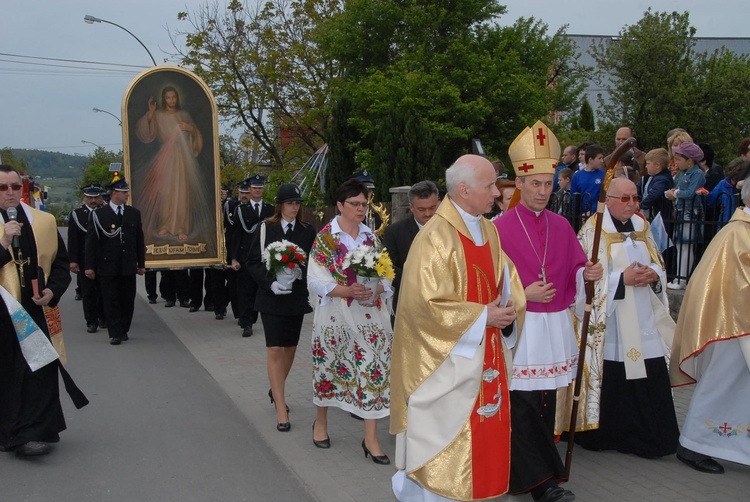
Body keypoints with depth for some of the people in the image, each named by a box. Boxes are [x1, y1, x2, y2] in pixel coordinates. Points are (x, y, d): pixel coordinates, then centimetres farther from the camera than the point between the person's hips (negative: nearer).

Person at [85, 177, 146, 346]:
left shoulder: (134, 213, 7)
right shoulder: (99, 214, -4)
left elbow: (139, 240, 10)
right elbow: (91, 241, -5)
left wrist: (141, 263, 9)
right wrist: (90, 266, -9)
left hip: (129, 266, 3)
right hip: (108, 266, -3)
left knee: (128, 300, 7)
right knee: (111, 301, 2)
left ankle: (123, 330, 22)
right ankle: (115, 333, 9)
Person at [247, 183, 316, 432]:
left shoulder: (307, 230, 3)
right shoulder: (265, 228, -4)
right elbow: (253, 262, -3)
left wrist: (301, 272, -12)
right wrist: (271, 283, -17)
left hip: (297, 297, 4)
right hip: (271, 297, -3)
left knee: (290, 348, 14)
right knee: (275, 351, -7)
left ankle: (276, 390, 39)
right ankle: (281, 410, -4)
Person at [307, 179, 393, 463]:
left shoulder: (372, 237, 9)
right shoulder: (325, 238, -4)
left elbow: (386, 273, 9)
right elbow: (316, 281, -9)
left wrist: (378, 288, -13)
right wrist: (347, 291, -22)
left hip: (370, 315, 3)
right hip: (337, 316, -3)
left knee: (373, 369, -2)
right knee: (330, 367, 9)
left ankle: (371, 438, 4)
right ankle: (321, 422, 32)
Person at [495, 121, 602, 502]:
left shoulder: (562, 227, 9)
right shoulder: (501, 228, -7)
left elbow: (575, 270, 12)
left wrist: (587, 274, -9)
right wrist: (523, 295, -15)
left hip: (556, 327, 5)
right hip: (520, 327, -5)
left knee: (547, 403, 10)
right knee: (524, 406, -5)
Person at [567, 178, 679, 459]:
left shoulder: (642, 226, 14)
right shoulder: (593, 231, -5)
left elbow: (659, 265, 17)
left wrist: (653, 274, -5)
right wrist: (622, 279, -17)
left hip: (646, 322, 5)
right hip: (610, 322, -5)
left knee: (652, 378, 2)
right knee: (612, 380, -3)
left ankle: (650, 436, 13)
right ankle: (607, 434, 13)